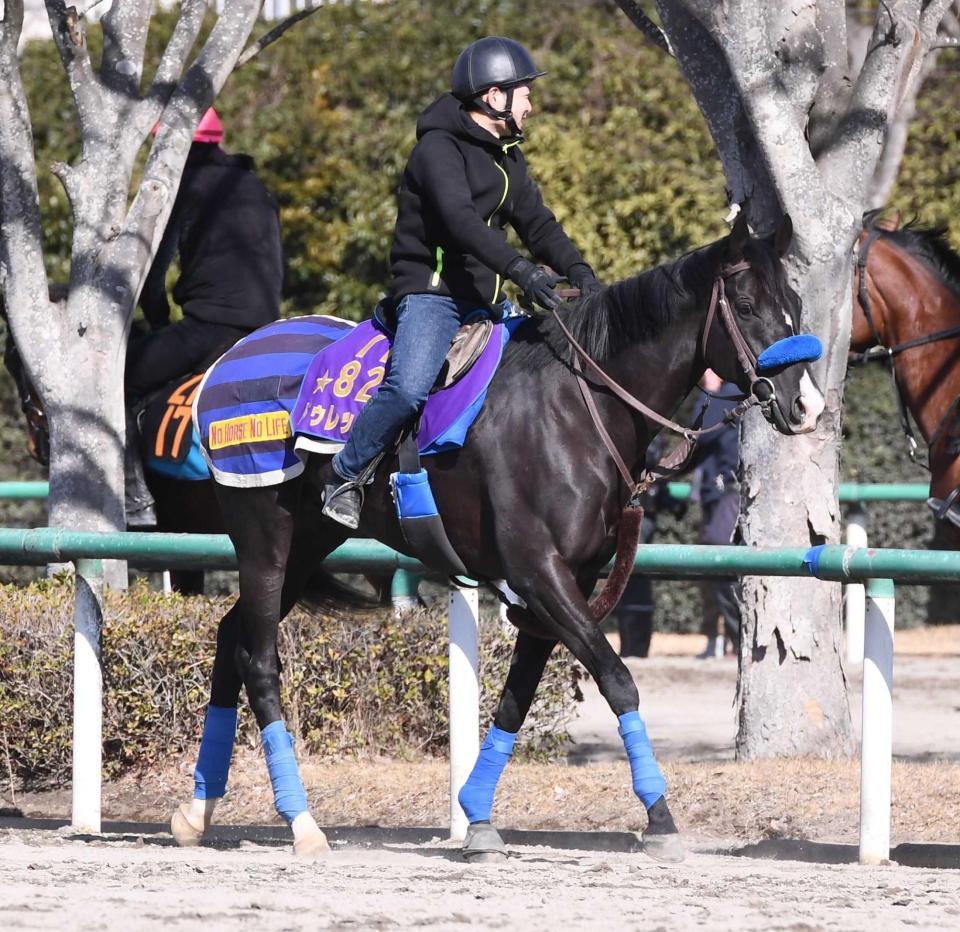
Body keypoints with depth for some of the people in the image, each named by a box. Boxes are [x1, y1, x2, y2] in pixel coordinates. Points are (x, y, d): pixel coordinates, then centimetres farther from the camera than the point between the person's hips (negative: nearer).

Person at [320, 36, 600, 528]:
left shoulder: (507, 157, 19)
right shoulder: (440, 148, -11)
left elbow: (537, 223, 17)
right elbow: (461, 220, -25)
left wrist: (578, 269, -2)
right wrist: (521, 270, -37)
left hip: (484, 298, 9)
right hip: (430, 290, -9)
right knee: (409, 387, -29)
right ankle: (344, 475, -12)